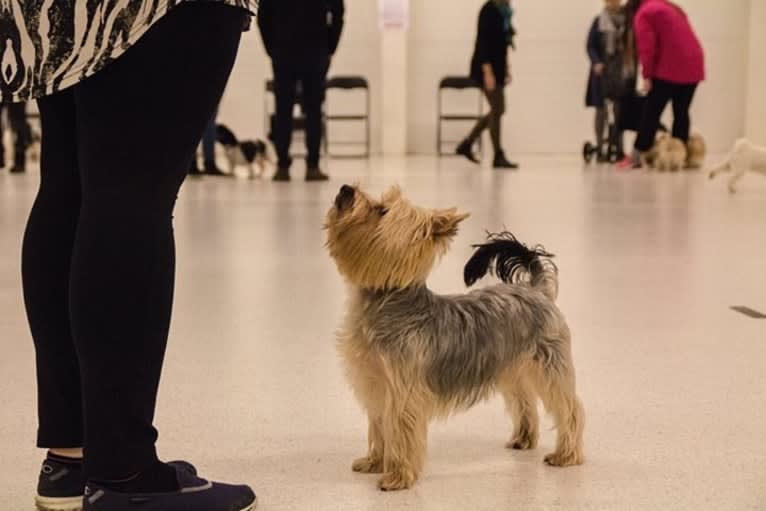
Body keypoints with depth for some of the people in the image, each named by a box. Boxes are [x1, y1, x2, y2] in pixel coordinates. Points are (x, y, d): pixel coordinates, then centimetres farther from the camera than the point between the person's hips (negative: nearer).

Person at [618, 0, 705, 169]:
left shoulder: (643, 14, 4)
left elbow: (647, 46, -10)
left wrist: (647, 75, -10)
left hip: (670, 68, -7)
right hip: (693, 66, 7)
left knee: (652, 111, -2)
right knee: (681, 113, 11)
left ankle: (637, 156, -2)